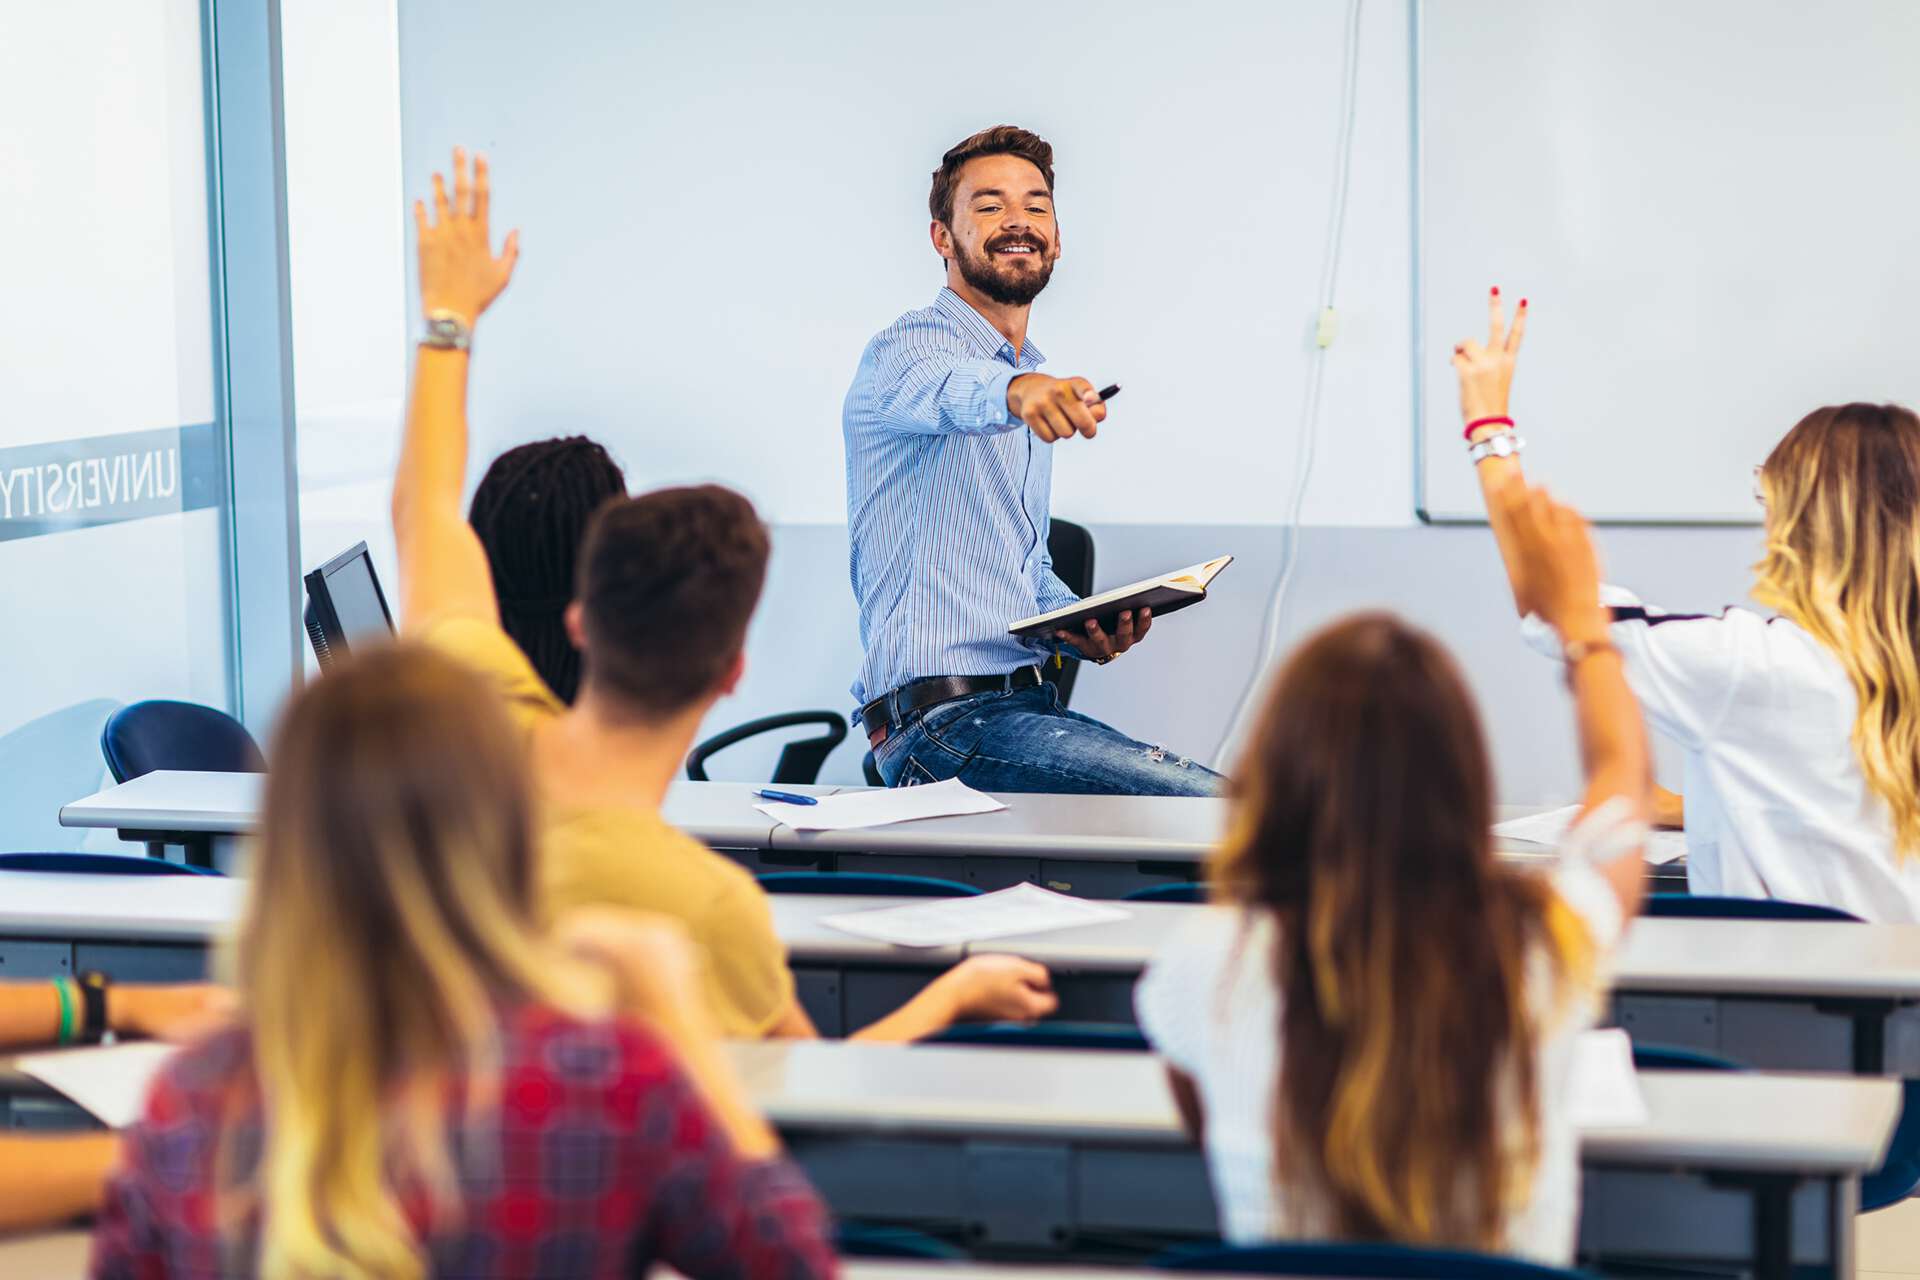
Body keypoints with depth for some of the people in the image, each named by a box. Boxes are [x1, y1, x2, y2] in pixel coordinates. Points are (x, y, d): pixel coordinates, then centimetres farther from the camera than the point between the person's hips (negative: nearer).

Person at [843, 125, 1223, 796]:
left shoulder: (1034, 382, 23)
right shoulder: (907, 346, -4)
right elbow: (940, 388, -31)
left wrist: (1080, 629, 9)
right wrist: (1015, 391, -54)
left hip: (1025, 702, 9)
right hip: (944, 718, -9)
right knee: (1221, 809, -23)